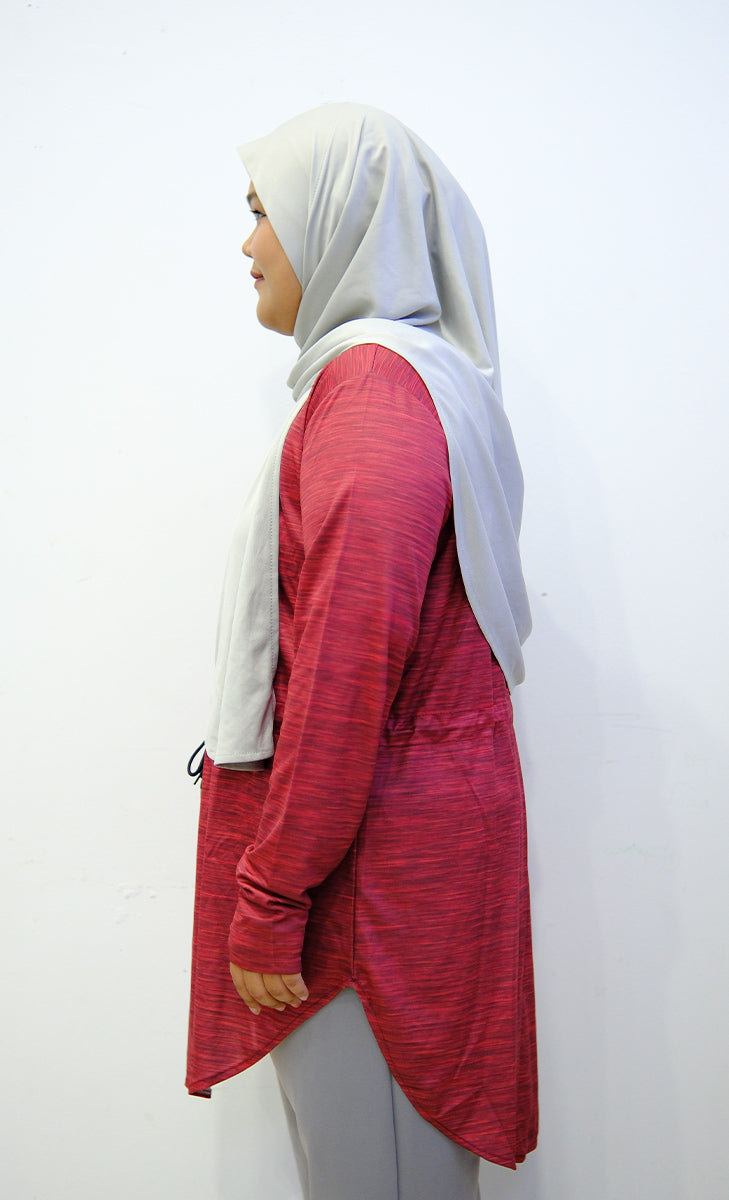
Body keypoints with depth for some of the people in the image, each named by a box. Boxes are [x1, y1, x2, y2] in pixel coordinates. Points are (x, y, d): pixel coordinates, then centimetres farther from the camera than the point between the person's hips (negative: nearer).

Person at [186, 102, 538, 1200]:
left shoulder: (372, 382, -16)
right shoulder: (425, 373, 15)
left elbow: (347, 668, -23)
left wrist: (270, 900, -17)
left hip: (369, 849, -9)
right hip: (426, 811, 9)